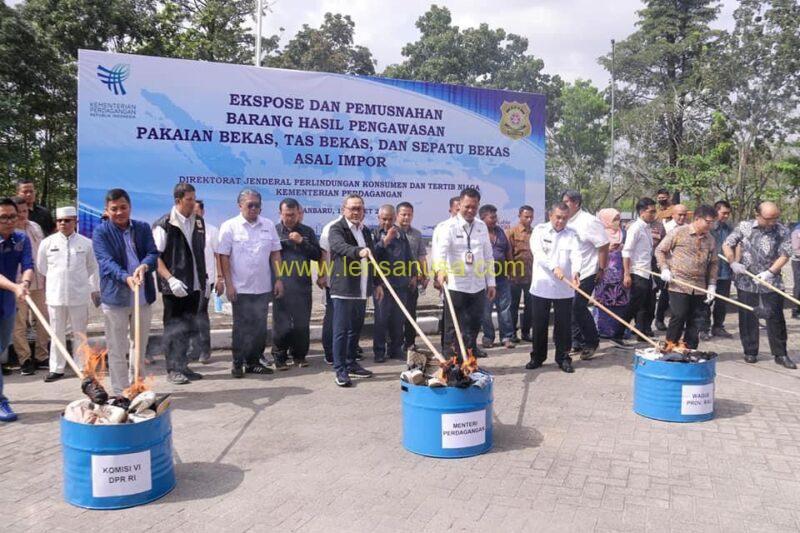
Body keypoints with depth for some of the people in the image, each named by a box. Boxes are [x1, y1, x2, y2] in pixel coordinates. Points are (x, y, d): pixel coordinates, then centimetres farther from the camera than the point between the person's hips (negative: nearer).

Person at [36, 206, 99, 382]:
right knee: (57, 333, 8)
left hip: (79, 295, -1)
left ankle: (82, 367, 19)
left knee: (80, 333, 9)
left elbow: (93, 268, 9)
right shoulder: (47, 242, 1)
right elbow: (41, 267, 12)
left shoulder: (86, 243, 0)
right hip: (55, 295, 1)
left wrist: (95, 289, 10)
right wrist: (57, 278, 14)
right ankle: (56, 369, 17)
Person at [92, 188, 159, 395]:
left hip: (143, 296, 4)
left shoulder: (143, 228, 8)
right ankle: (120, 393, 14)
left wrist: (144, 266, -23)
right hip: (115, 298, -4)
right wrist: (126, 277, -32)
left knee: (141, 345, 16)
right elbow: (106, 262, -14)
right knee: (117, 350, 4)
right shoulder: (101, 232, -3)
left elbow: (153, 253, 0)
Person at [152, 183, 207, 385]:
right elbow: (155, 257, -13)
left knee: (187, 327, 14)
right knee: (174, 328, 1)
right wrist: (170, 279, -22)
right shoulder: (164, 225, -10)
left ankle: (183, 366, 25)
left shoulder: (198, 222, 10)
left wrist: (204, 278, 14)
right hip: (174, 286, -6)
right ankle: (173, 369, 11)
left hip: (194, 285, 6)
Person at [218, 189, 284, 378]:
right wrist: (228, 284, -10)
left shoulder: (268, 225, 7)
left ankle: (253, 362, 21)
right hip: (241, 288, -4)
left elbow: (275, 254, 9)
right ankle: (238, 363, 15)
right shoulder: (229, 226, -4)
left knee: (260, 327, 9)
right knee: (241, 327, 3)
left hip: (263, 287, 4)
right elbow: (224, 257, -5)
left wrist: (279, 279, 4)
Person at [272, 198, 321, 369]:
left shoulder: (307, 231, 11)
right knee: (281, 324, -1)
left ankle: (299, 355, 21)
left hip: (303, 286, 2)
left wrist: (302, 242, -5)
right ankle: (279, 357, 14)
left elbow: (318, 254, 6)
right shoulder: (273, 231, 5)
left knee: (302, 324, 6)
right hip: (281, 286, -2)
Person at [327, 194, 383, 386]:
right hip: (343, 289, -7)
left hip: (362, 290, 7)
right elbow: (340, 246, -28)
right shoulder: (337, 229, -6)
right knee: (341, 330, -3)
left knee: (355, 329, 14)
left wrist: (376, 284, 18)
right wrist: (359, 251, -46)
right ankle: (340, 370, 2)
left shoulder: (366, 231, 16)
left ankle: (351, 364, 26)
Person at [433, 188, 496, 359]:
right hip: (455, 285, -5)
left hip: (478, 285, 5)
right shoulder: (448, 226, -9)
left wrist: (491, 282, 11)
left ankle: (471, 347, 39)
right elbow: (441, 249, -27)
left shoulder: (482, 226, 9)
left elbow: (488, 256, 14)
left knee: (474, 322, 18)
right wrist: (440, 271, -45)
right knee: (453, 326, 3)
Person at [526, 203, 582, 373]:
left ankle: (563, 358, 18)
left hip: (564, 288, 1)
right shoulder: (540, 230, 1)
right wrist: (554, 267, -27)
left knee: (564, 325, 6)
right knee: (539, 324, 8)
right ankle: (537, 357, 21)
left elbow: (576, 255, -9)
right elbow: (538, 252, -13)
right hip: (542, 286, -1)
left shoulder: (572, 235, 6)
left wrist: (576, 271, -30)